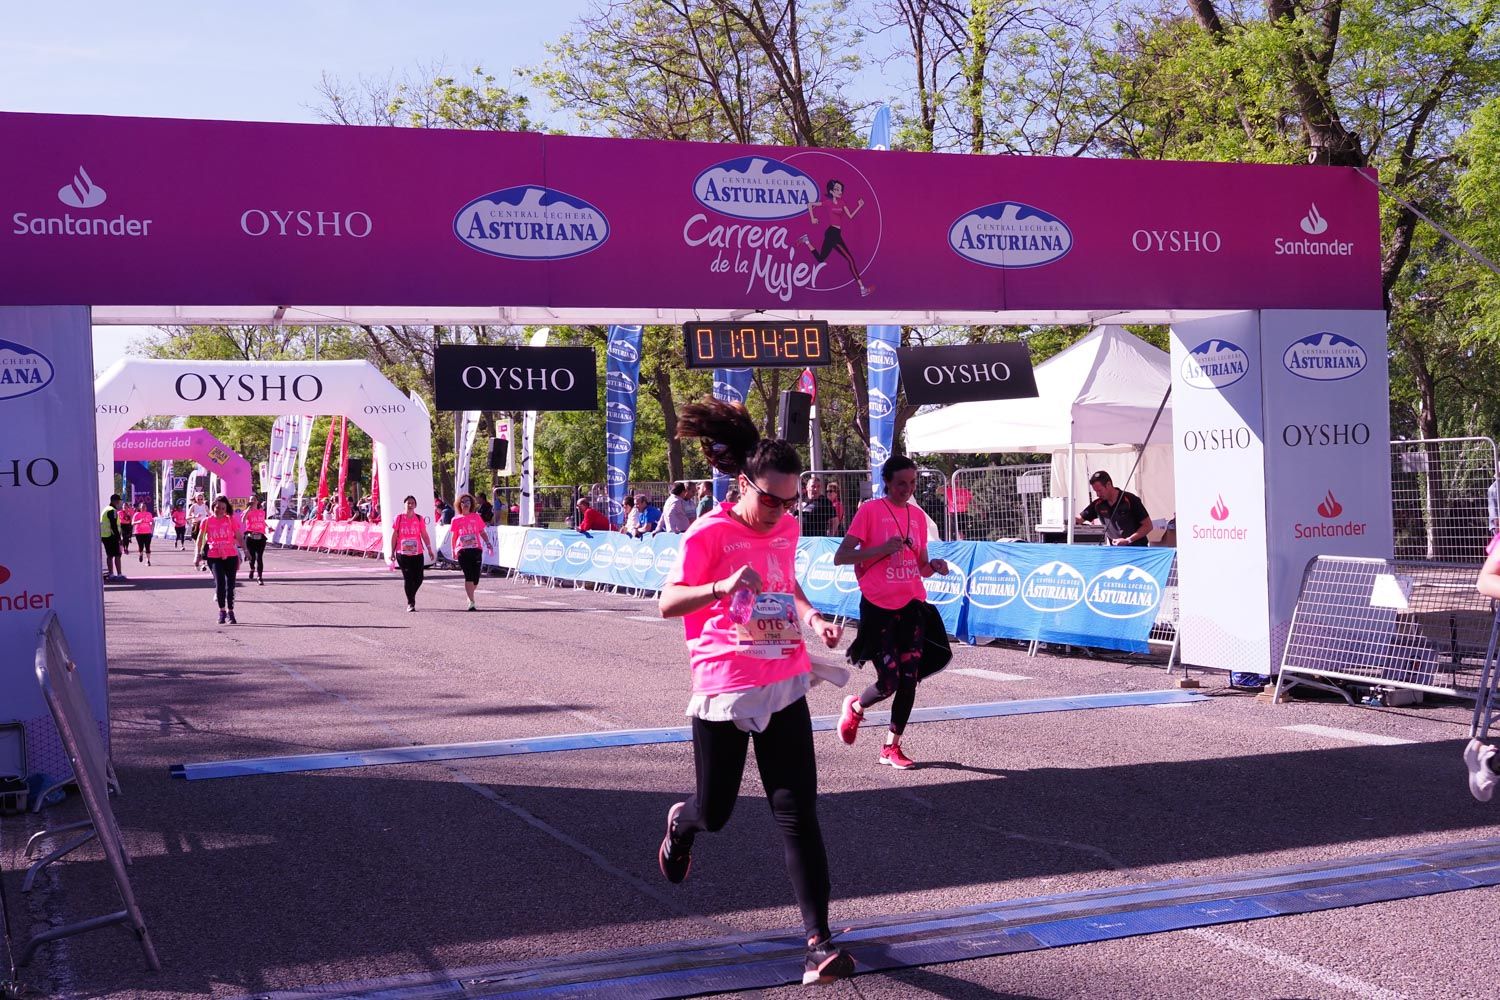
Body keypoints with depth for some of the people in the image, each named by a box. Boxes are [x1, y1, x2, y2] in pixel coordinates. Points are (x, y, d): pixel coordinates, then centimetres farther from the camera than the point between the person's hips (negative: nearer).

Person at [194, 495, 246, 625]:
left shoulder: (231, 520, 4)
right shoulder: (207, 521, 3)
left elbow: (239, 537, 6)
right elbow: (200, 538, 10)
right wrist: (198, 554, 4)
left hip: (231, 556, 1)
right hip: (214, 556, -1)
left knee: (230, 584, 4)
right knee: (219, 583, -11)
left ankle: (230, 612, 16)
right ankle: (222, 611, 6)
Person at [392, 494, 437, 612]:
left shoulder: (419, 518, 5)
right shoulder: (399, 518, 1)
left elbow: (424, 535, 6)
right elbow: (394, 536, 5)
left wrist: (429, 549, -1)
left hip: (417, 553, 2)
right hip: (403, 554, -2)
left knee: (418, 578, 1)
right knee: (408, 577, -6)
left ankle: (411, 596, 28)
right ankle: (410, 603, 3)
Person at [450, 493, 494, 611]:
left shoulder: (476, 517, 10)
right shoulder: (456, 520, 8)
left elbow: (482, 532, 13)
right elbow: (454, 536, 13)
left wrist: (488, 543, 0)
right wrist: (453, 551, 9)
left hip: (476, 549, 1)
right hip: (462, 550, -1)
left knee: (475, 577, 1)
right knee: (468, 576, -10)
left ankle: (470, 595, 30)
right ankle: (471, 602, -9)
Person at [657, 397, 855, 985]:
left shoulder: (787, 528, 5)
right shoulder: (709, 533, -12)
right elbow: (668, 604, -13)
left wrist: (812, 618, 4)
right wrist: (723, 586, -31)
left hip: (784, 686, 4)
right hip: (722, 692, -4)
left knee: (797, 812, -4)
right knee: (714, 812, 11)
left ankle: (818, 942, -5)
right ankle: (681, 823, 50)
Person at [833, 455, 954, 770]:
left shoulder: (918, 515, 11)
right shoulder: (870, 510, -6)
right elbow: (840, 557, -10)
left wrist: (933, 566, -4)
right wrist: (883, 549, -21)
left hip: (912, 605, 5)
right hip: (879, 608, -5)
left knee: (910, 679, 1)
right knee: (889, 682, -6)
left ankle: (892, 747, 13)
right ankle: (855, 708, 26)